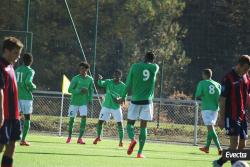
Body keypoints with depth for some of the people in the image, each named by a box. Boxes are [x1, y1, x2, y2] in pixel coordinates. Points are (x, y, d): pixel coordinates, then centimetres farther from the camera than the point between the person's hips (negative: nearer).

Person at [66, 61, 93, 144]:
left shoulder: (90, 79, 3)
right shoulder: (75, 78, -7)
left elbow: (91, 90, 14)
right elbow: (70, 90, -10)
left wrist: (90, 99, 1)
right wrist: (80, 91, -23)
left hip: (84, 103, 2)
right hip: (74, 102, -2)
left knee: (84, 118, -14)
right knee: (72, 119, 4)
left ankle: (80, 138, -12)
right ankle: (69, 137, 22)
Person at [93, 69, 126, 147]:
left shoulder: (123, 86, -6)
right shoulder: (108, 82, -2)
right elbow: (100, 84, -17)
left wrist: (118, 99, -27)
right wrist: (100, 79, -38)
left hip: (116, 107, -1)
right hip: (106, 106, 1)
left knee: (119, 123, -10)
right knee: (100, 121, 0)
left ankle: (121, 141, -3)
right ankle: (98, 137, 23)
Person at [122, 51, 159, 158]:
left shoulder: (135, 66, -2)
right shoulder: (155, 67, -1)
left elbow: (128, 84, 1)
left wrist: (123, 96, 13)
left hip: (135, 100, -1)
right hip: (147, 101, 1)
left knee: (130, 123, 11)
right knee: (143, 126, 4)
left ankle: (132, 139, -20)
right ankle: (140, 152, -1)